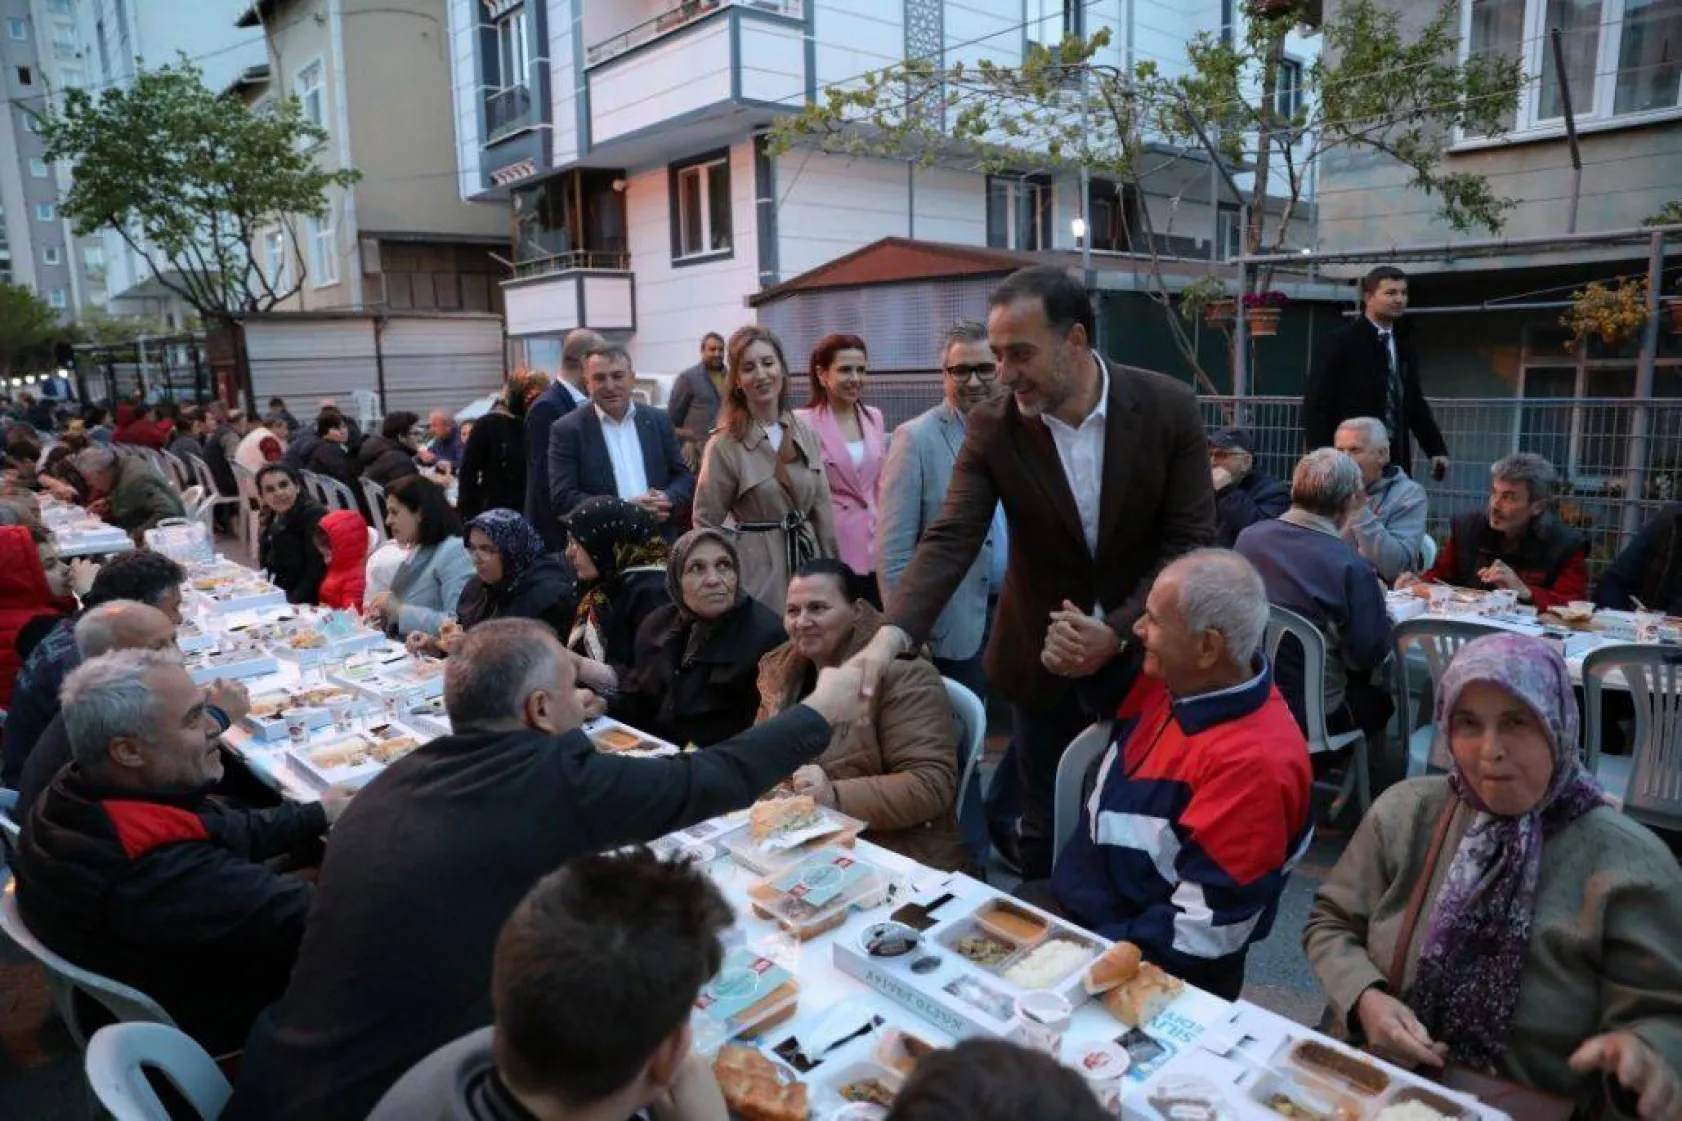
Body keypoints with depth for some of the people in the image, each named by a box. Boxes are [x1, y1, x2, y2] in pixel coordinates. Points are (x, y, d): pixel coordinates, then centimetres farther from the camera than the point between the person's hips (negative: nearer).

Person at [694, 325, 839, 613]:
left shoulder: (806, 435, 3)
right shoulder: (724, 445, -11)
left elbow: (821, 508, 9)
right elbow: (706, 524, -5)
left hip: (807, 559, 5)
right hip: (758, 570, -4)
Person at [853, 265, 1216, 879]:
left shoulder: (1169, 408, -13)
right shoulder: (992, 427, -12)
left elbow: (1191, 541, -12)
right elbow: (951, 539, -20)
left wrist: (1116, 632, -24)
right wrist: (892, 634, -36)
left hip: (1145, 652, 0)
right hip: (1043, 657, 1)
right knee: (1045, 833, 13)